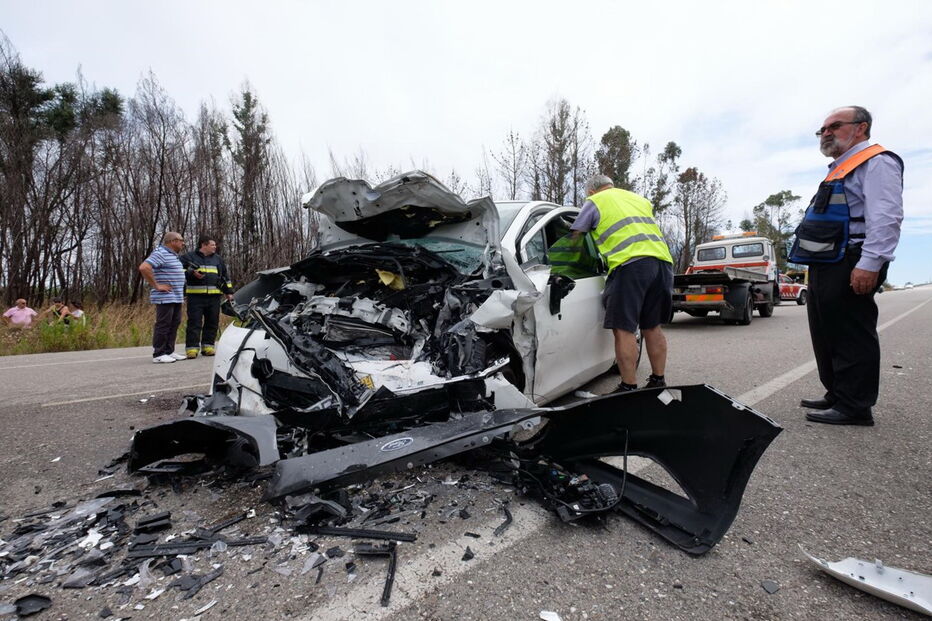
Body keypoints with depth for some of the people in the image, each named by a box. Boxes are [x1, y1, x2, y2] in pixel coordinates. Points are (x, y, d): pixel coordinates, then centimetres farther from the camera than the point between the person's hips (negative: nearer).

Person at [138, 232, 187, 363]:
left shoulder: (173, 255, 19)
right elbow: (143, 268, -23)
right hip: (165, 297, -9)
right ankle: (158, 354, 1)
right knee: (163, 325, -5)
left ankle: (169, 351, 20)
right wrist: (156, 286, -19)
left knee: (174, 324, 12)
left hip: (177, 297, 9)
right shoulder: (160, 253, -11)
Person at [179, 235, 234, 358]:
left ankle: (208, 346, 13)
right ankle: (191, 348, -3)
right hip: (196, 296, -4)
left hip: (214, 296, 4)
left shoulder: (217, 259, 19)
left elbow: (225, 276, 23)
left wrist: (229, 292, 17)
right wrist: (192, 274, -14)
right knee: (194, 322, -6)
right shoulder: (189, 257, 7)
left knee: (212, 322, 4)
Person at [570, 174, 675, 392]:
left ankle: (629, 389, -3)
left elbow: (575, 237, 12)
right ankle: (658, 382, 23)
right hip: (662, 260, 7)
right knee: (652, 327, 15)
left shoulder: (594, 202, 12)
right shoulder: (641, 199, 30)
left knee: (623, 330, -3)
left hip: (631, 263, -7)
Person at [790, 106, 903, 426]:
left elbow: (886, 217, -17)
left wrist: (870, 264, -26)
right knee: (826, 336, 13)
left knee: (851, 337, -6)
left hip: (848, 267, -10)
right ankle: (837, 396, 23)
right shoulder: (838, 170, 26)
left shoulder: (877, 162, -4)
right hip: (825, 267, 10)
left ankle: (854, 407, 0)